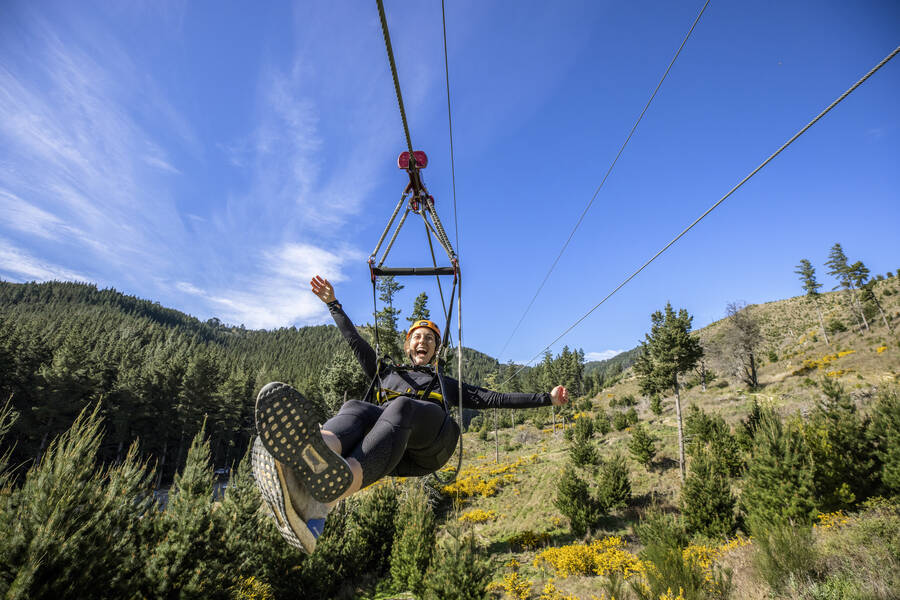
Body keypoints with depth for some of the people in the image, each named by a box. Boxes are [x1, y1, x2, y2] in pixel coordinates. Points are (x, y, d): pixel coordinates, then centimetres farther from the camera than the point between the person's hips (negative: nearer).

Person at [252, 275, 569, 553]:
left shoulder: (447, 384, 36)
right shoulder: (387, 373, 39)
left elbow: (493, 398, 29)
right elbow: (355, 341, 36)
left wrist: (546, 398, 22)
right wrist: (333, 304, 35)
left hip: (429, 445, -1)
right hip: (389, 449, 1)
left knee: (401, 407, -36)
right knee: (355, 408, -33)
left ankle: (332, 491, -68)